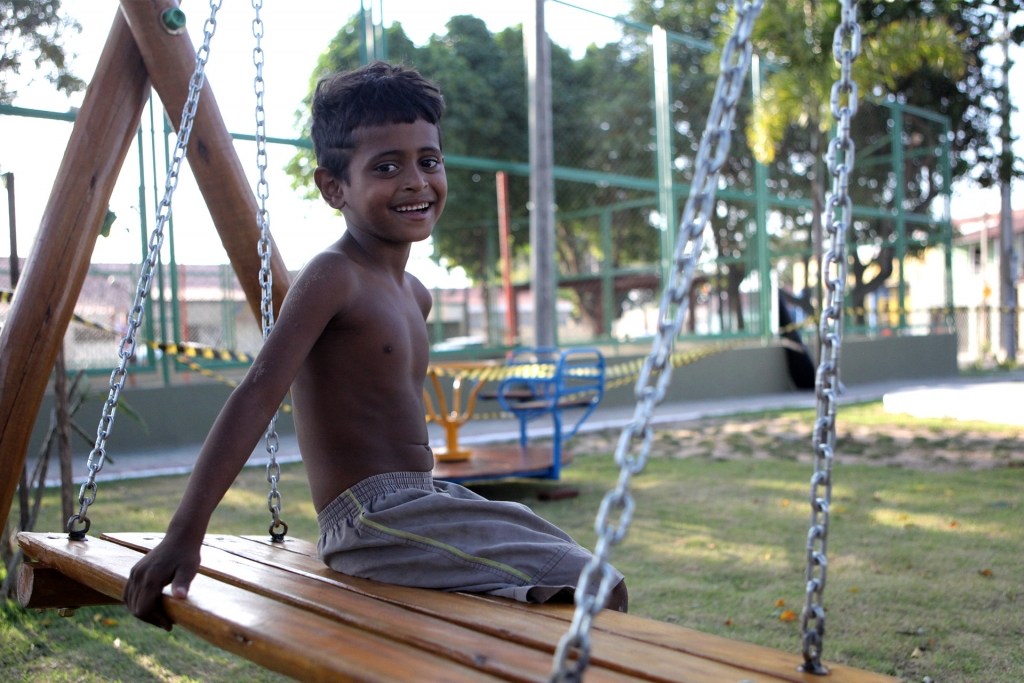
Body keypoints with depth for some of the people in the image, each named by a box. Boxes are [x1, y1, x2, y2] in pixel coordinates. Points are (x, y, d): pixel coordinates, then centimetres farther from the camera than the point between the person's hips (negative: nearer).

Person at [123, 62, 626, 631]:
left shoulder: (414, 294, 14)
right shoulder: (332, 276, -13)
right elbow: (258, 394, -21)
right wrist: (184, 536, -27)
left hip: (427, 505, 9)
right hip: (372, 524, -9)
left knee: (597, 587, 15)